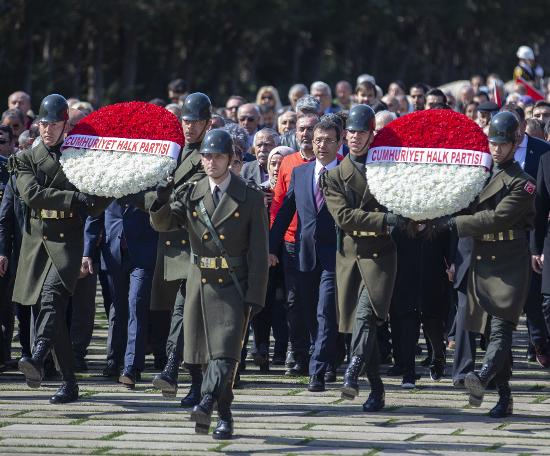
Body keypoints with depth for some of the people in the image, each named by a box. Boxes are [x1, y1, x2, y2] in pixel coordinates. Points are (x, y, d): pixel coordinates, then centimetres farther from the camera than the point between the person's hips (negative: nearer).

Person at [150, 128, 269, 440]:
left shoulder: (251, 198, -2)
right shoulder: (191, 194, 8)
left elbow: (259, 251, -4)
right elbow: (163, 224, -3)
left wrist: (255, 296, -10)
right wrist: (162, 203, -26)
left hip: (234, 286, -4)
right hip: (200, 283, 4)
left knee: (225, 350, -17)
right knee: (208, 352, 7)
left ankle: (207, 405, -31)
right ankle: (225, 417, 17)